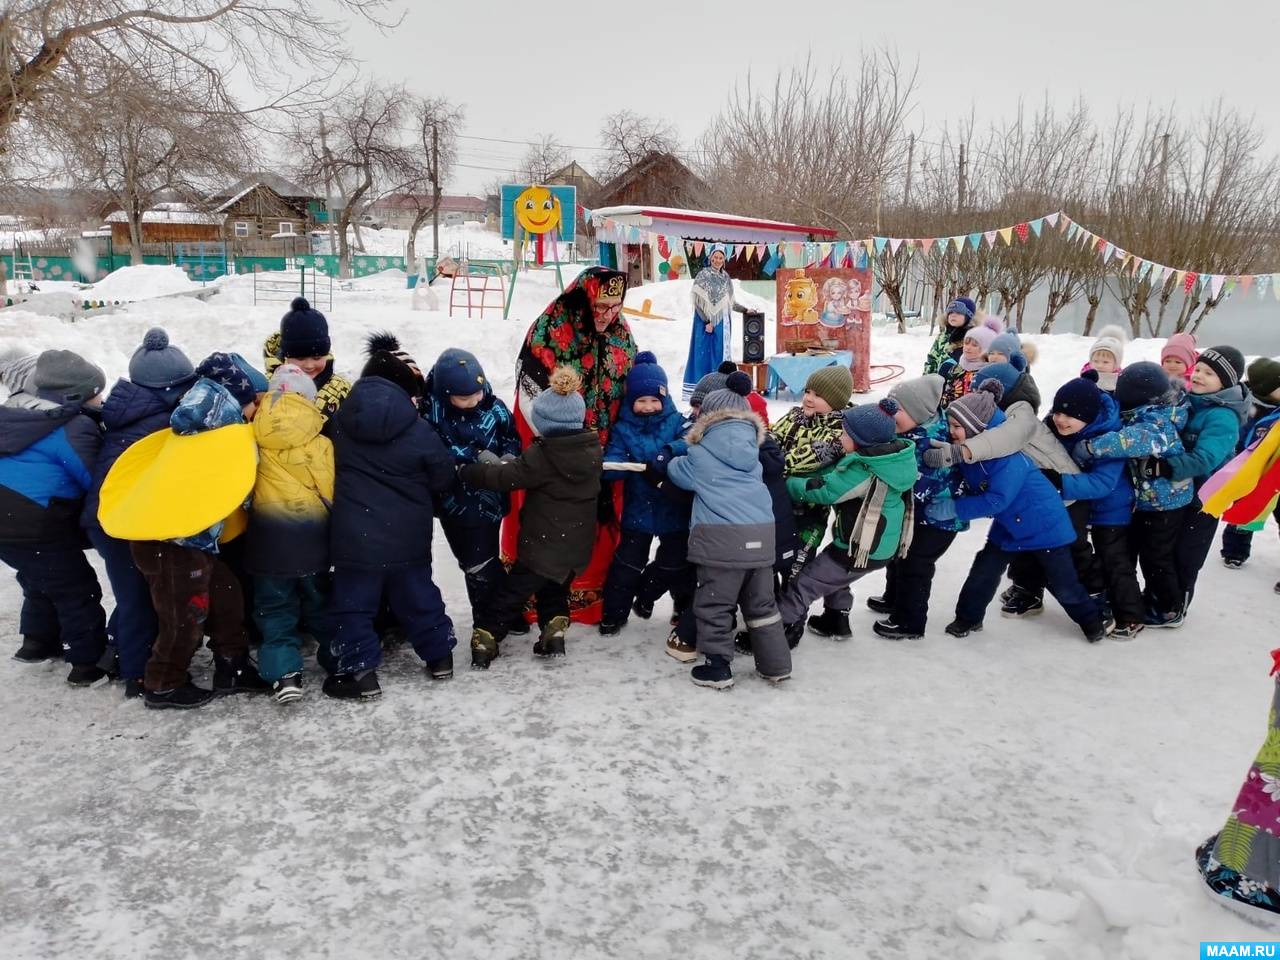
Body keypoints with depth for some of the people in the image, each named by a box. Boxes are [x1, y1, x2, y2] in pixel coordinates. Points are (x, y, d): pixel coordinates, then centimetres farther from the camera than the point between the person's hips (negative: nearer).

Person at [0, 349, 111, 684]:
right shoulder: (75, 427, -18)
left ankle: (38, 640, 43)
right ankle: (89, 662, 11)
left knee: (41, 579, 29)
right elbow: (99, 481, -15)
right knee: (75, 588, 4)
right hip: (34, 526, -9)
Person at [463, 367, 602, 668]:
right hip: (578, 544, 5)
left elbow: (506, 477, -18)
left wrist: (467, 471, -7)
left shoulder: (541, 456, -20)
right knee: (554, 590, 27)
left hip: (543, 544, -5)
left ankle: (484, 641, 8)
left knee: (510, 593, 6)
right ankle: (554, 633, 19)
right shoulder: (592, 448, -1)